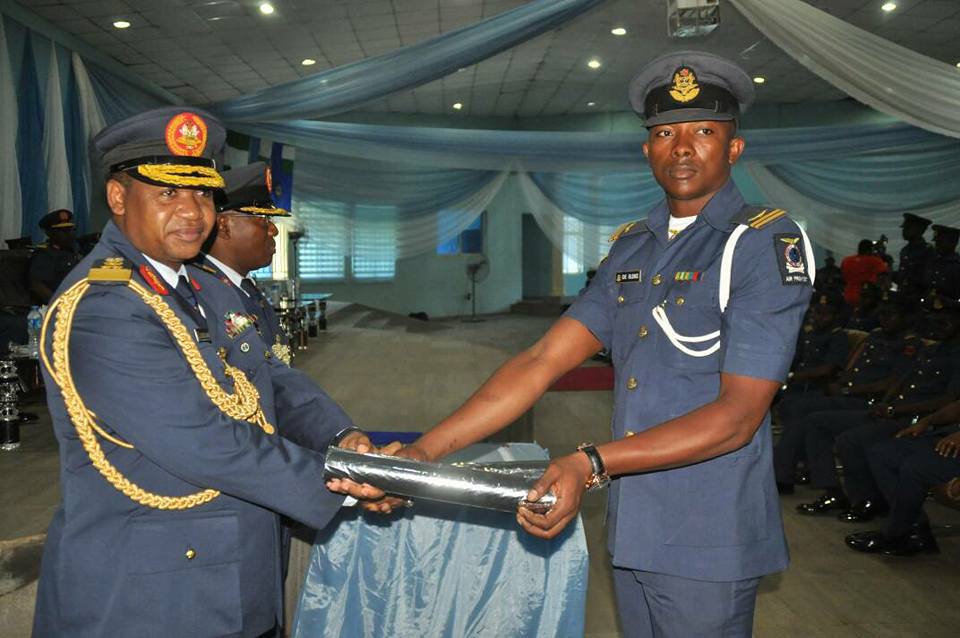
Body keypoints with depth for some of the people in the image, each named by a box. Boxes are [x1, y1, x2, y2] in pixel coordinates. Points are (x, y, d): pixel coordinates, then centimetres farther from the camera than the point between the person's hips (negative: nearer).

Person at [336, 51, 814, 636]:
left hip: (708, 543, -5)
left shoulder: (767, 243, -11)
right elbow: (541, 363, 0)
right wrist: (423, 451, -9)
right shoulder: (631, 247, 8)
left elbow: (737, 416, -18)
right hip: (631, 530, 6)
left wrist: (592, 464, -28)